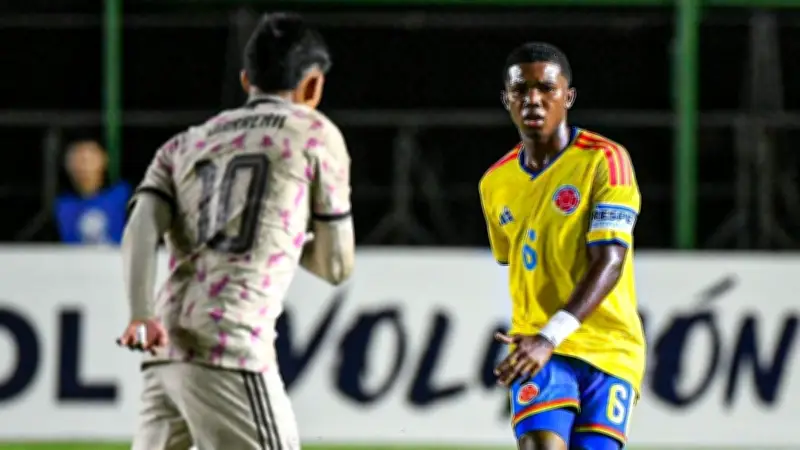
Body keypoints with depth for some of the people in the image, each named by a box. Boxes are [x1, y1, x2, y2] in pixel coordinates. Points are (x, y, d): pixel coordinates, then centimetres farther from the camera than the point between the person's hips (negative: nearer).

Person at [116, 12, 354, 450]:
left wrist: (141, 315, -9)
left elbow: (140, 232, 4)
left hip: (165, 347, 6)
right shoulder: (315, 134, 10)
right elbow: (336, 265, 14)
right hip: (232, 347, -6)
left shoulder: (184, 145, 23)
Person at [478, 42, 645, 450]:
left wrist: (550, 338, -27)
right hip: (536, 351, 3)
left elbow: (609, 262, -17)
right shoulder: (496, 184, 10)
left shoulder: (604, 161, -7)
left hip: (609, 350, -3)